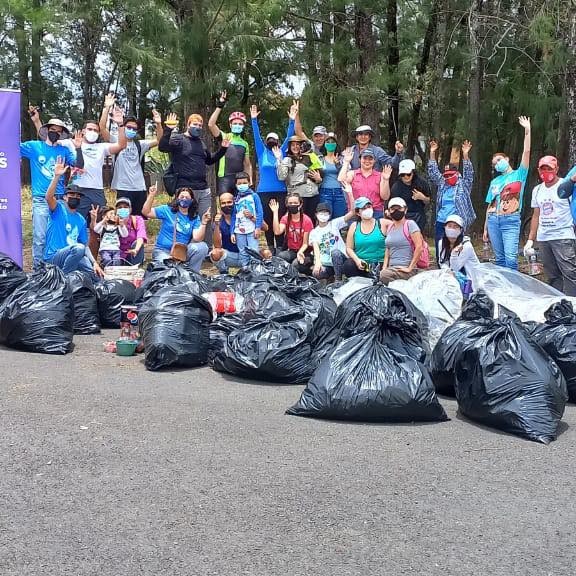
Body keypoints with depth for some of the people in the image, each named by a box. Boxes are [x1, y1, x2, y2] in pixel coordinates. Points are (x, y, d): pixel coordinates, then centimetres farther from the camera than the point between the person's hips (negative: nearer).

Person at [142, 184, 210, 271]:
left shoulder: (194, 218, 5)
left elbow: (197, 238, -9)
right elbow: (146, 212, -5)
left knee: (202, 246, -23)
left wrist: (204, 223, -22)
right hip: (163, 251, -3)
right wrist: (151, 196, -17)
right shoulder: (168, 210, 1)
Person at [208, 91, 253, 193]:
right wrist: (219, 106, -15)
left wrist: (250, 180, 10)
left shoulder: (245, 144, 17)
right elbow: (211, 124, -13)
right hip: (224, 178, -5)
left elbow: (247, 165, 21)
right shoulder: (224, 137, 3)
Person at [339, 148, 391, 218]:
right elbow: (341, 180, -11)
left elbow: (385, 197, 3)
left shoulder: (380, 176, 8)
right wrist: (346, 162, -7)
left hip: (376, 213, 0)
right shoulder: (352, 174, 9)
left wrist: (386, 180, -9)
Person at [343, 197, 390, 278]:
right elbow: (349, 248, 7)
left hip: (380, 264, -3)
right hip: (361, 264, 3)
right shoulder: (354, 226, 11)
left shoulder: (382, 223, 6)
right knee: (348, 266, -28)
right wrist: (357, 260, -11)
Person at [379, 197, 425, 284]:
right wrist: (384, 267, 6)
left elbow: (419, 247, -12)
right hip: (391, 267, 6)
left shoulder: (409, 224, -4)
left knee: (384, 275, -33)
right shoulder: (390, 228, 18)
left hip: (405, 268, -6)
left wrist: (410, 268, -14)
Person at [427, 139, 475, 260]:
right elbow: (433, 172, 12)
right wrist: (432, 153, 4)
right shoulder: (442, 184, 12)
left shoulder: (463, 185, 3)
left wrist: (465, 155, -21)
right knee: (439, 249, 4)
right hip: (441, 222, 4)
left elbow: (468, 173, -9)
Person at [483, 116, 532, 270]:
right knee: (499, 258, 7)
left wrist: (527, 130, -11)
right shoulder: (494, 181, 18)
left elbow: (526, 152, -5)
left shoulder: (519, 174, 7)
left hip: (511, 221, -4)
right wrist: (485, 228, 14)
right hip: (493, 221, 4)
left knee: (511, 258, -15)